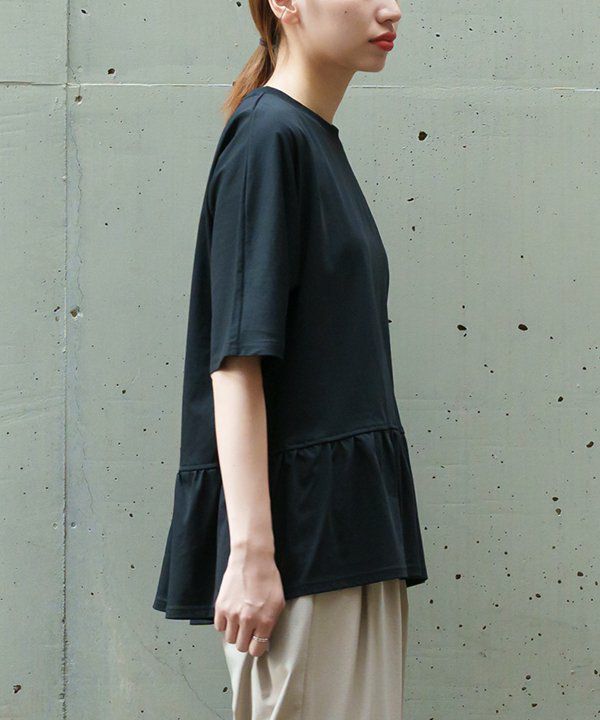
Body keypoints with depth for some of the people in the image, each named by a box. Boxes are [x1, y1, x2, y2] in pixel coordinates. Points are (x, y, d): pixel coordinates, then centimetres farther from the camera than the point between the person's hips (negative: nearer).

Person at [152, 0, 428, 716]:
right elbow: (236, 364, -17)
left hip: (355, 522, 9)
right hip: (298, 523, -8)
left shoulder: (320, 144, 16)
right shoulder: (268, 137, -10)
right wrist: (251, 552, -21)